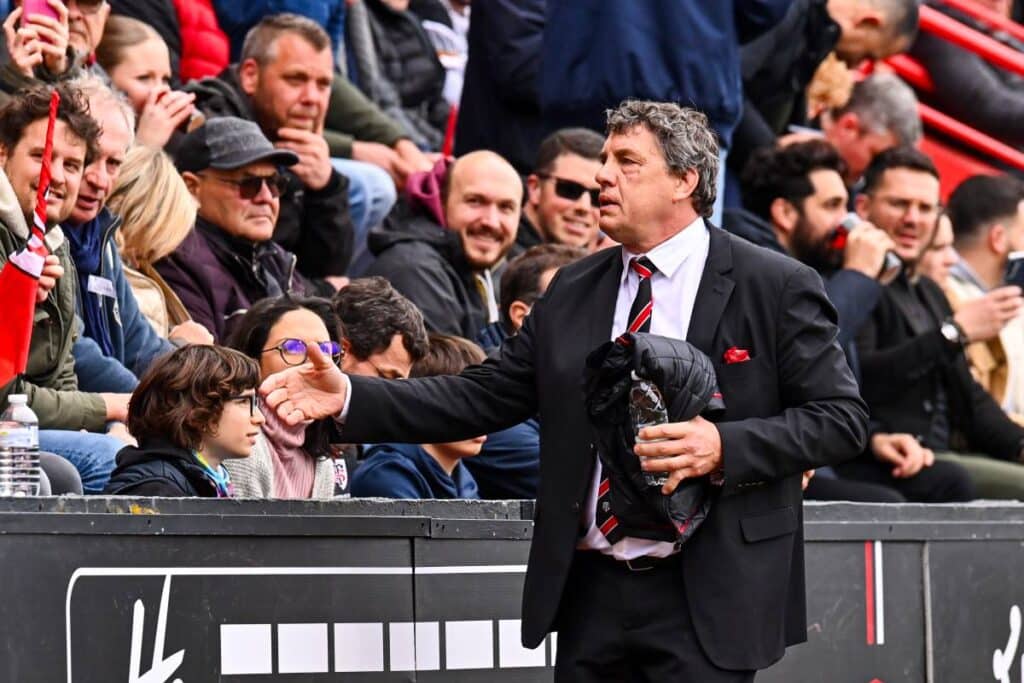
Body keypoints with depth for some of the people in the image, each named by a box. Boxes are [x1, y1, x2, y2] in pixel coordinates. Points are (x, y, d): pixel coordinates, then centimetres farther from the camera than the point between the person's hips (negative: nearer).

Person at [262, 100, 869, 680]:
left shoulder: (777, 288, -2)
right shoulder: (571, 292, 13)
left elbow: (842, 418, -5)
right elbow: (483, 397, 10)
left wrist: (726, 445, -19)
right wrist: (349, 397, -1)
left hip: (706, 601, -5)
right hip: (592, 593, 5)